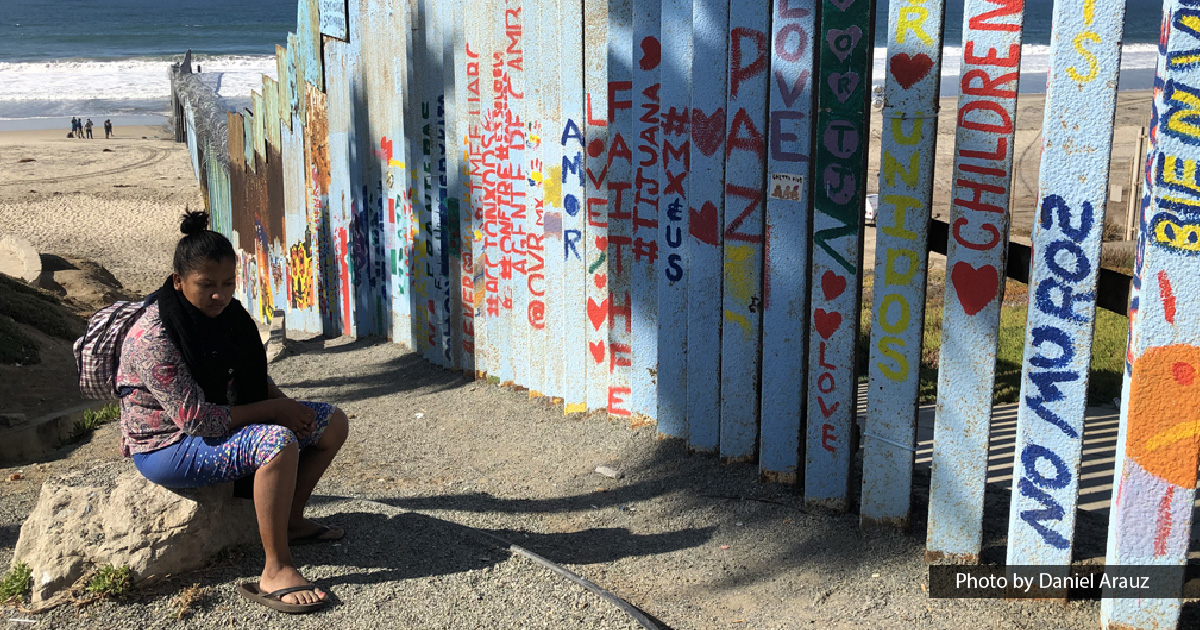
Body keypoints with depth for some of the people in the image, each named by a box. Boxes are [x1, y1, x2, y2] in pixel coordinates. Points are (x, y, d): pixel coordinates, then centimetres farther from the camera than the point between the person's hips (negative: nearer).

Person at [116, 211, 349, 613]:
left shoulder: (224, 312, 0)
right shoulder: (154, 337, -26)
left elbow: (253, 375, 14)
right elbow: (196, 418, -28)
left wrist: (285, 403, -6)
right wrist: (272, 410, -21)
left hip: (224, 422, 9)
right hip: (167, 447, -9)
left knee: (332, 422, 4)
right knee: (277, 442, -35)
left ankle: (292, 520, 19)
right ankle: (276, 573, -29)